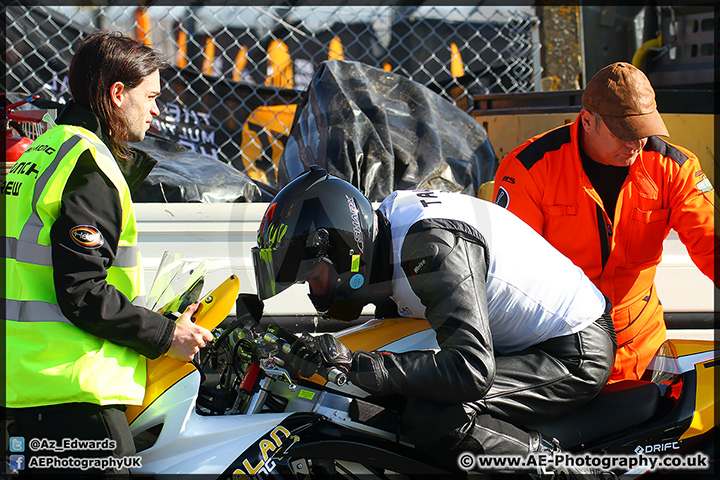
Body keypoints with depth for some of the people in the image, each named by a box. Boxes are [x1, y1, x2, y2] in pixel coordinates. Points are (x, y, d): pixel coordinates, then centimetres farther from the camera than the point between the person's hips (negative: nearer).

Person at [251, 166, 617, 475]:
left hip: (575, 353, -11)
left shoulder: (433, 246, -28)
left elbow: (471, 371, -36)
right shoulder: (390, 217, 3)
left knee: (432, 419, -28)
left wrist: (356, 366, -34)